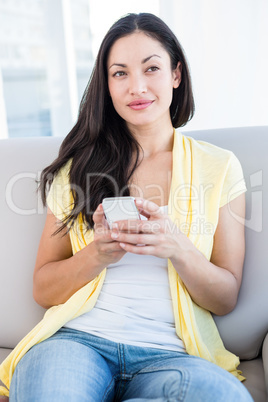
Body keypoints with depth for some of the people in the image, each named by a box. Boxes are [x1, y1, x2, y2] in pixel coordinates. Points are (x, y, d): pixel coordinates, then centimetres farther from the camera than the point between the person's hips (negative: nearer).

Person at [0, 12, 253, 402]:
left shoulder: (219, 166, 7)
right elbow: (43, 289, 7)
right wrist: (99, 255, -13)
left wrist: (177, 248, -16)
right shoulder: (80, 165, 9)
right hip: (79, 338, -1)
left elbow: (226, 299, 5)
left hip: (169, 353, 3)